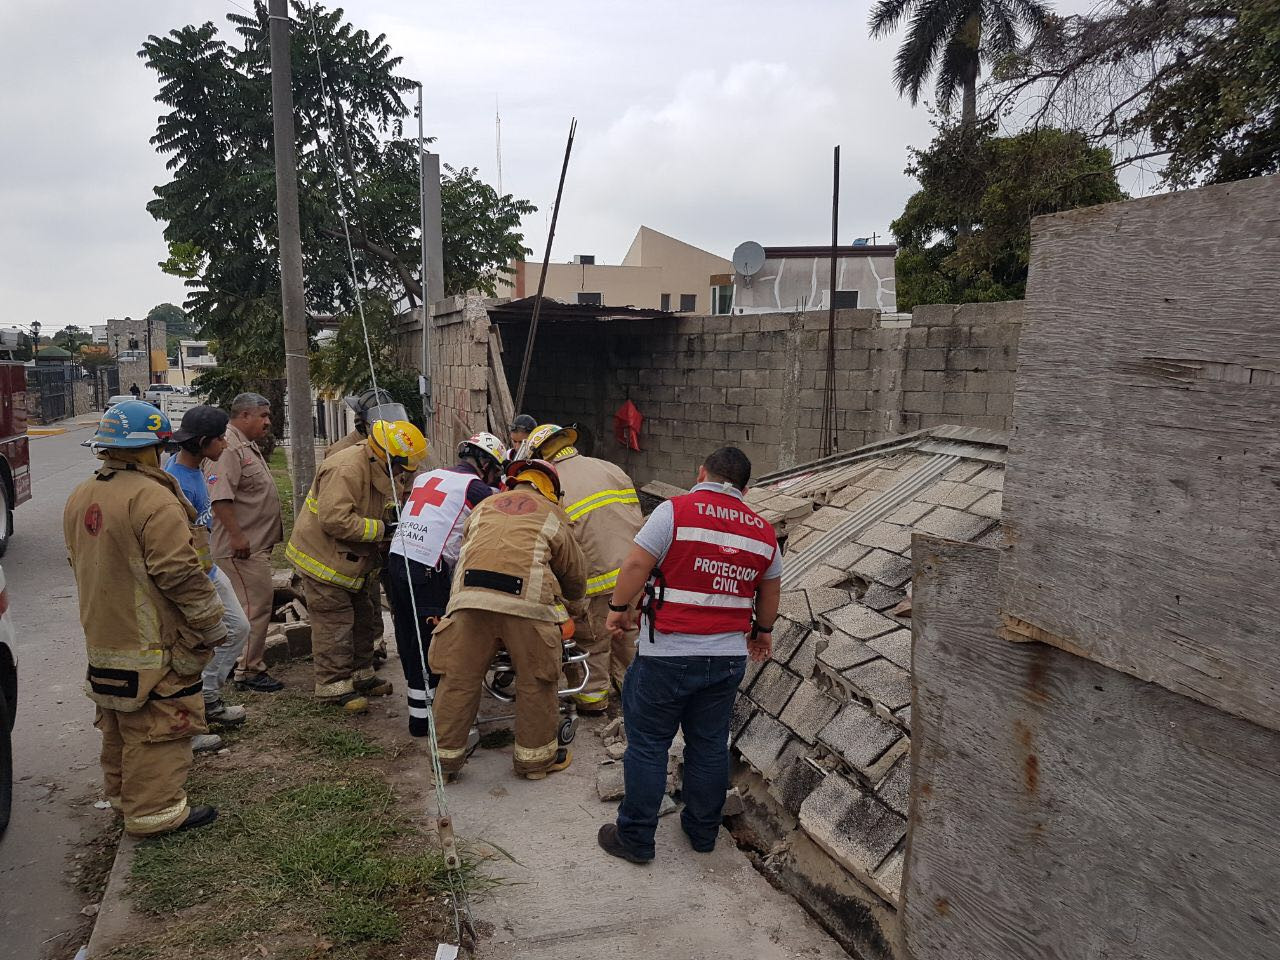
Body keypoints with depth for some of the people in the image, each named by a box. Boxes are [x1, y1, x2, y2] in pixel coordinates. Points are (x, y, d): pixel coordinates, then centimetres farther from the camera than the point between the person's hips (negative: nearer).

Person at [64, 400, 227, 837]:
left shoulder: (79, 498, 7)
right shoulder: (152, 498, -23)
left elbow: (79, 562, 19)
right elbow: (180, 572, -24)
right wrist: (212, 625, -13)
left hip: (102, 637, 9)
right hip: (154, 643, -9)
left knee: (119, 724, 23)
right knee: (160, 725, 1)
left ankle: (123, 794, 37)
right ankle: (155, 811, 7)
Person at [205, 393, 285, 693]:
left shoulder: (248, 447, 17)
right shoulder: (228, 448, -18)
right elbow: (220, 496, -27)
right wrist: (237, 536, -28)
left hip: (257, 544, 11)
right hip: (243, 546, -11)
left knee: (259, 602, 18)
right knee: (255, 605, -6)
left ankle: (249, 662, 29)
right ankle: (248, 671, 3)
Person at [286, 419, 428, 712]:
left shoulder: (377, 470, 5)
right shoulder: (346, 469, -28)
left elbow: (378, 503, 20)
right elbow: (335, 520, -34)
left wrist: (392, 512, -2)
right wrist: (381, 529, -29)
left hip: (348, 560, 10)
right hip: (323, 557, -10)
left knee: (358, 619, 17)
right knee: (334, 622, -4)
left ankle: (361, 675, 30)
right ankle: (334, 686, 7)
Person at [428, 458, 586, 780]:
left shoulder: (484, 506, 30)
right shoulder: (551, 514, 22)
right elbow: (575, 573, 28)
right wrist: (571, 597, 49)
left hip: (469, 596, 3)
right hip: (526, 600, -2)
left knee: (459, 678, 13)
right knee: (535, 681, 13)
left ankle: (447, 755, 23)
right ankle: (536, 756, 24)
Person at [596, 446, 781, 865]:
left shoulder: (675, 510, -10)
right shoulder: (763, 530, 7)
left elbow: (637, 564, -15)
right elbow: (770, 590, 18)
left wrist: (619, 607, 1)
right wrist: (763, 630, 34)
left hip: (668, 656, -5)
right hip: (728, 657, 5)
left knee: (647, 744, 7)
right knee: (710, 746, 18)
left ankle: (635, 838, 17)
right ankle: (703, 831, 32)